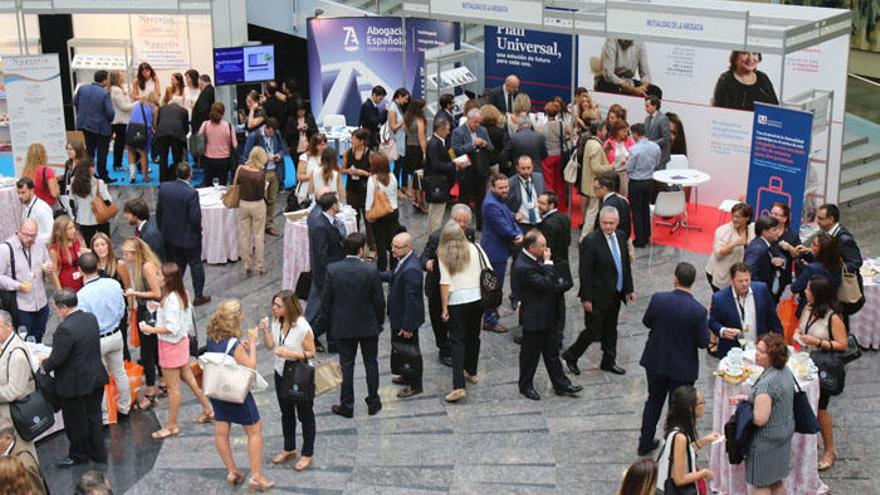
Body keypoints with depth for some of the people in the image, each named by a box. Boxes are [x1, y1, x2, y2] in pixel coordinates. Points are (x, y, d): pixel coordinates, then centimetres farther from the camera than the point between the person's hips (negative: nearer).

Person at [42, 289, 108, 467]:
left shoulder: (65, 329, -27)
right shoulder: (91, 318, -2)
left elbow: (56, 359, -24)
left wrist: (44, 364, -1)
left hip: (75, 384, -8)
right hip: (96, 378, 8)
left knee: (76, 422, 12)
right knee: (94, 417, 20)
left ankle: (78, 456, 29)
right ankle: (98, 453, 32)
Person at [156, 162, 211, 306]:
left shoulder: (164, 188, -7)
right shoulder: (191, 193, -24)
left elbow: (159, 211, 2)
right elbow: (195, 217, -22)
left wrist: (161, 229, 15)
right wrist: (197, 231, -3)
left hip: (169, 235, 5)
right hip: (188, 236, -5)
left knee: (175, 265, 17)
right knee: (196, 264, 12)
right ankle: (199, 296, 21)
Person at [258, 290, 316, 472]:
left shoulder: (303, 327, -26)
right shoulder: (276, 322, -7)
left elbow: (311, 353, -18)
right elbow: (270, 346, 0)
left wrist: (291, 354, -31)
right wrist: (265, 331, -17)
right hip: (281, 374, 7)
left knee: (305, 415, 10)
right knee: (286, 413, 22)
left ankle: (307, 454, 24)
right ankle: (289, 449, 40)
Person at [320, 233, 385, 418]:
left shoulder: (332, 269, -13)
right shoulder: (371, 270, -17)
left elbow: (326, 300, -6)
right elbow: (379, 300, -9)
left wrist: (326, 323, 7)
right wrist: (380, 321, 7)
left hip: (343, 326, 1)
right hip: (368, 326, -1)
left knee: (346, 365, 11)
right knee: (371, 363, 15)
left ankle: (347, 406, 17)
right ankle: (373, 403, 24)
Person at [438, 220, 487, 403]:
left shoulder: (443, 254, -5)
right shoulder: (475, 248, 2)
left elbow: (445, 283, -10)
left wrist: (444, 308, -6)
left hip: (457, 300, -3)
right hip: (478, 298, 3)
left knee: (457, 341, -3)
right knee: (473, 336, 21)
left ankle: (459, 386, -13)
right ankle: (471, 373, 38)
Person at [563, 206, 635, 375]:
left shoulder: (620, 236, 2)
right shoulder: (591, 241, -20)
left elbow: (626, 263, 12)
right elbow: (585, 272, -18)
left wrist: (629, 289, 11)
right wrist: (586, 298, -17)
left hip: (615, 294, 7)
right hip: (598, 296, -7)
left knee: (610, 330, 17)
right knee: (593, 331, 3)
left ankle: (609, 362, 31)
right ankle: (571, 356, 22)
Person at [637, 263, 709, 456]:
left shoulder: (658, 299, -17)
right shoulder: (698, 310, -24)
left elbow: (647, 322, 0)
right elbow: (703, 342, -14)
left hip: (656, 362, 3)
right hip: (683, 367, -3)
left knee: (654, 401, 23)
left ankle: (645, 442, 35)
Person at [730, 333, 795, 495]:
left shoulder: (766, 383, -29)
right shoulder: (786, 372, -1)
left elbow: (760, 419, -30)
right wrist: (748, 398, 7)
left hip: (766, 441, -9)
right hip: (783, 436, 9)